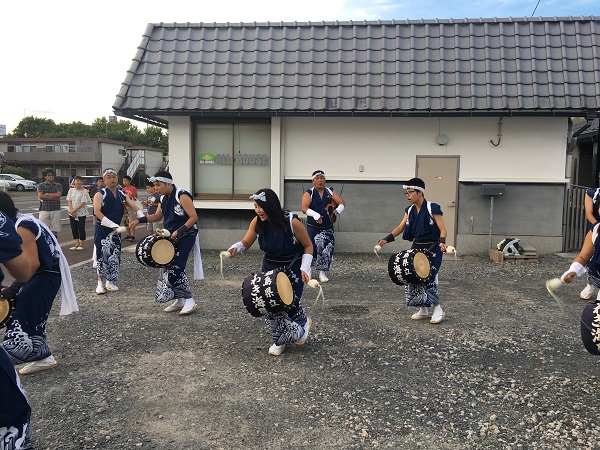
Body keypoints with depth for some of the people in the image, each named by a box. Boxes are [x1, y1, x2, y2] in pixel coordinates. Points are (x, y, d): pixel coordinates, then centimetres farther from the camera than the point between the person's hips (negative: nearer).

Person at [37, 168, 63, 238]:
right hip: (44, 210, -1)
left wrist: (47, 194, -6)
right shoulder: (41, 185, 6)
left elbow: (58, 195, -8)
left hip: (55, 210, 1)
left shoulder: (58, 185, 10)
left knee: (54, 231, 4)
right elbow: (40, 196, -10)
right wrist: (54, 197, -9)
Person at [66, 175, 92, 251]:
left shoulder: (84, 191, -6)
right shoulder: (71, 190, 7)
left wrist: (74, 210, -16)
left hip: (81, 213, -4)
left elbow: (83, 203, -12)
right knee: (74, 229, 7)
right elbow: (69, 201, 3)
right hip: (72, 213, 4)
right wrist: (71, 210, -11)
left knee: (81, 229, -1)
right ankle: (76, 244, 17)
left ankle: (81, 244, 8)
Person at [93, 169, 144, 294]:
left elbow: (134, 207, 0)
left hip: (116, 229, 5)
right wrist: (111, 224, -29)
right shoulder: (100, 194, -8)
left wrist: (143, 218, -18)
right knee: (102, 255, -5)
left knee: (115, 255, 7)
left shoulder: (122, 195, 8)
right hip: (102, 229, -5)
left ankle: (110, 282, 18)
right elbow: (97, 211, -20)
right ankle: (101, 283, 4)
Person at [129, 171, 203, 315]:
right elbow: (157, 216, 20)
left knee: (176, 268, -14)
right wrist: (140, 220, 6)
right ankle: (179, 301, 17)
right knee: (167, 268, 6)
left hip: (185, 236, -9)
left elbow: (194, 217, -20)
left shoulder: (182, 196, -17)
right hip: (171, 237, 9)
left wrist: (179, 231, -26)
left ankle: (189, 300, -3)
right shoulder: (164, 198, 9)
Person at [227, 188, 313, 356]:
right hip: (270, 267, 4)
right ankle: (279, 340, 20)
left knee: (290, 303, -5)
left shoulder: (291, 222, -25)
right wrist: (236, 247, -24)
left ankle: (303, 323, 32)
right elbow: (246, 242, -1)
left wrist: (305, 268, -23)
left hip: (293, 268, -4)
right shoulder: (257, 222, -14)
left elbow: (308, 246, -13)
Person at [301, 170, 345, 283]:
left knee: (327, 250, -6)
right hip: (312, 227, -2)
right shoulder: (309, 193, -6)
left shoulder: (330, 192, 5)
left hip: (328, 227, 2)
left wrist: (338, 210, -24)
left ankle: (322, 273, 9)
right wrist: (315, 215, -38)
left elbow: (342, 203, -1)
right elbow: (304, 208, -21)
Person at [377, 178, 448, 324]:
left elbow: (442, 229, -13)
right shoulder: (409, 210, 7)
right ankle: (423, 310, 19)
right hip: (417, 247, 7)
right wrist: (387, 239, -9)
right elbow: (401, 227, 4)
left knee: (428, 277, -12)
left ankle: (438, 309, 6)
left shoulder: (432, 208, -12)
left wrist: (442, 242, -31)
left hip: (432, 248, -6)